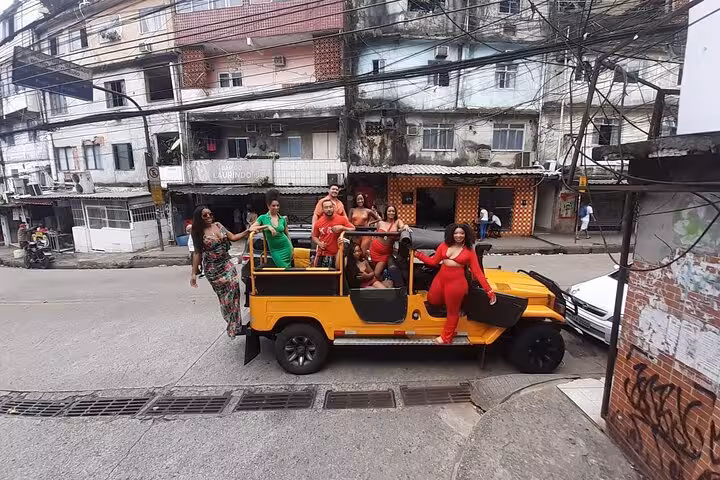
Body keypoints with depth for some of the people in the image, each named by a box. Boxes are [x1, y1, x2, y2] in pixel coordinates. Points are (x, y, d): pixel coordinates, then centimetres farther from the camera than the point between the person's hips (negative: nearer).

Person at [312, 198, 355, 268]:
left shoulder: (342, 219, -4)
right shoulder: (318, 222, 3)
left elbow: (353, 229, -5)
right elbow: (314, 237, 15)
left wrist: (342, 227, -18)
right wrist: (319, 243, -5)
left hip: (335, 255, -2)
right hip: (321, 255, 2)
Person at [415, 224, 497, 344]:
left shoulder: (469, 251, -6)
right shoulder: (444, 245, 3)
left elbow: (477, 272, -6)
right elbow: (434, 261, 6)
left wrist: (489, 290, -11)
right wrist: (418, 254, -2)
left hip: (457, 283, -5)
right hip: (440, 279, 5)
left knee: (452, 312, 10)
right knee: (432, 300, 22)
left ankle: (446, 338, 30)